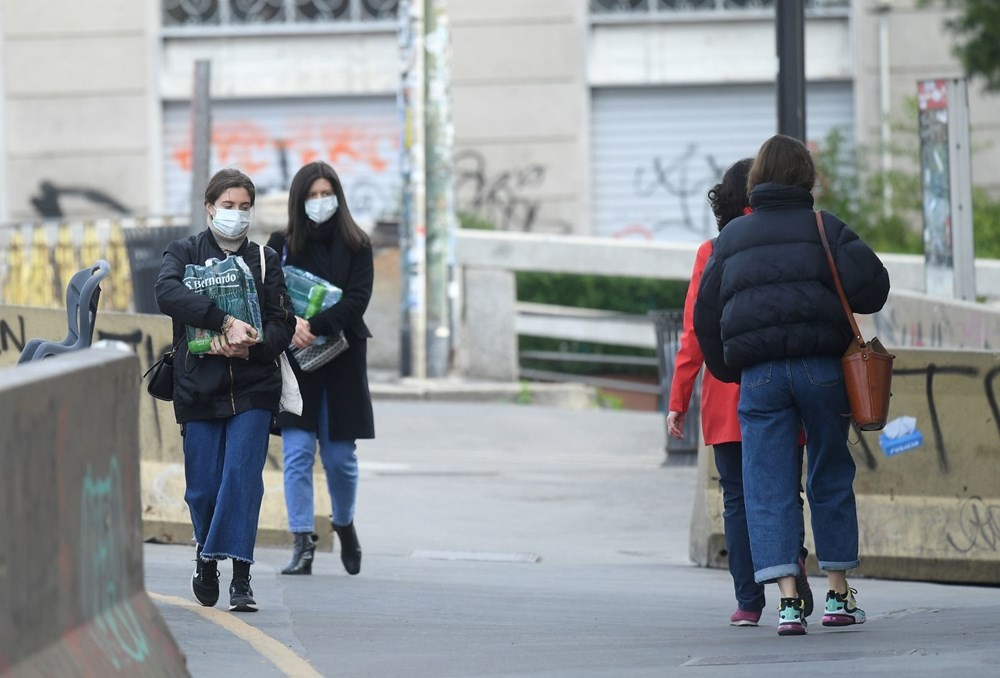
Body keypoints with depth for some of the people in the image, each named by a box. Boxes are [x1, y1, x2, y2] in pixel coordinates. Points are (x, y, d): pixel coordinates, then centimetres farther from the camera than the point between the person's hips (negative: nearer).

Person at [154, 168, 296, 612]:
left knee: (243, 475, -13)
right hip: (198, 387, 0)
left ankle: (240, 578, -12)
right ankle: (207, 557, 29)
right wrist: (225, 321, -24)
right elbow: (167, 293, -15)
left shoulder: (265, 260, 13)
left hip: (252, 387, 0)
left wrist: (250, 346, -15)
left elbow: (282, 323, 6)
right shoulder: (184, 253, 7)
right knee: (203, 486, 1)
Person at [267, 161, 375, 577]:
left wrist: (315, 326, -21)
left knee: (339, 457, 5)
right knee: (297, 454, -9)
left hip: (342, 361, 0)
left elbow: (357, 300, -8)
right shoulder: (281, 245, 6)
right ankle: (302, 544, -9)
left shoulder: (355, 245, 3)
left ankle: (344, 523, 32)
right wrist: (290, 323, -23)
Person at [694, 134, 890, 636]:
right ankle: (838, 593, 18)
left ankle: (788, 599, -14)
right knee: (831, 480, 13)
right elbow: (870, 282, -9)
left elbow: (706, 314, 13)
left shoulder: (732, 238, 12)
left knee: (768, 488, -1)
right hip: (820, 367, -1)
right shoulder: (824, 228, 4)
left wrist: (728, 370, 24)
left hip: (758, 375, 1)